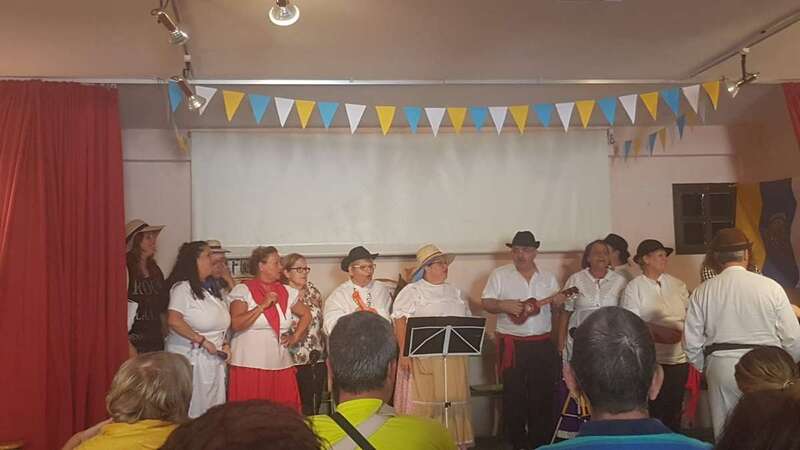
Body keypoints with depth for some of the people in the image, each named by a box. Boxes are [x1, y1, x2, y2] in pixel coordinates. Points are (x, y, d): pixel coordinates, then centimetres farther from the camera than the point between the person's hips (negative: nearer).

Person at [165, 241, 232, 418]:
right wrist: (203, 341, -20)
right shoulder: (183, 287, -10)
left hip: (213, 360, 8)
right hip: (191, 360, -7)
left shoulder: (210, 289, 15)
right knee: (193, 411, -2)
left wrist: (223, 343, 8)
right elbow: (174, 321, -23)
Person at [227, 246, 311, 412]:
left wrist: (295, 337, 13)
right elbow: (236, 324, -14)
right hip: (250, 365, -4)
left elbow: (306, 314, 25)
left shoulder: (284, 291, 14)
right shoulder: (243, 290, -1)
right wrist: (262, 305, -14)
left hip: (281, 365, 5)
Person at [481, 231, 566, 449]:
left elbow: (557, 308, 15)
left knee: (543, 395, 7)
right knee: (514, 396, 4)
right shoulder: (500, 274, 1)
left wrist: (560, 301, -8)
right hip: (512, 344, -2)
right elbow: (486, 302, -2)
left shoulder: (548, 277, 10)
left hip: (542, 344, 3)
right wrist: (503, 305, -21)